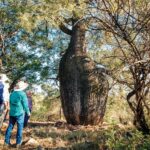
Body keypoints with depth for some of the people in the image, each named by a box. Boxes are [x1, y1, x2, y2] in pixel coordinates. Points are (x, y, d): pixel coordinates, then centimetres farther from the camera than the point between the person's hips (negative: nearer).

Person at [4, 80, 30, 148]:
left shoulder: (12, 93, 7)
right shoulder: (22, 94, -12)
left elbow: (10, 103, 15)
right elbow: (25, 104, -10)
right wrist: (28, 112, 4)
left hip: (12, 113, 5)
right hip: (20, 113, -5)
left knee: (10, 127, 11)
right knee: (20, 128, 5)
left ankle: (7, 142, 11)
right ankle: (18, 143, 8)